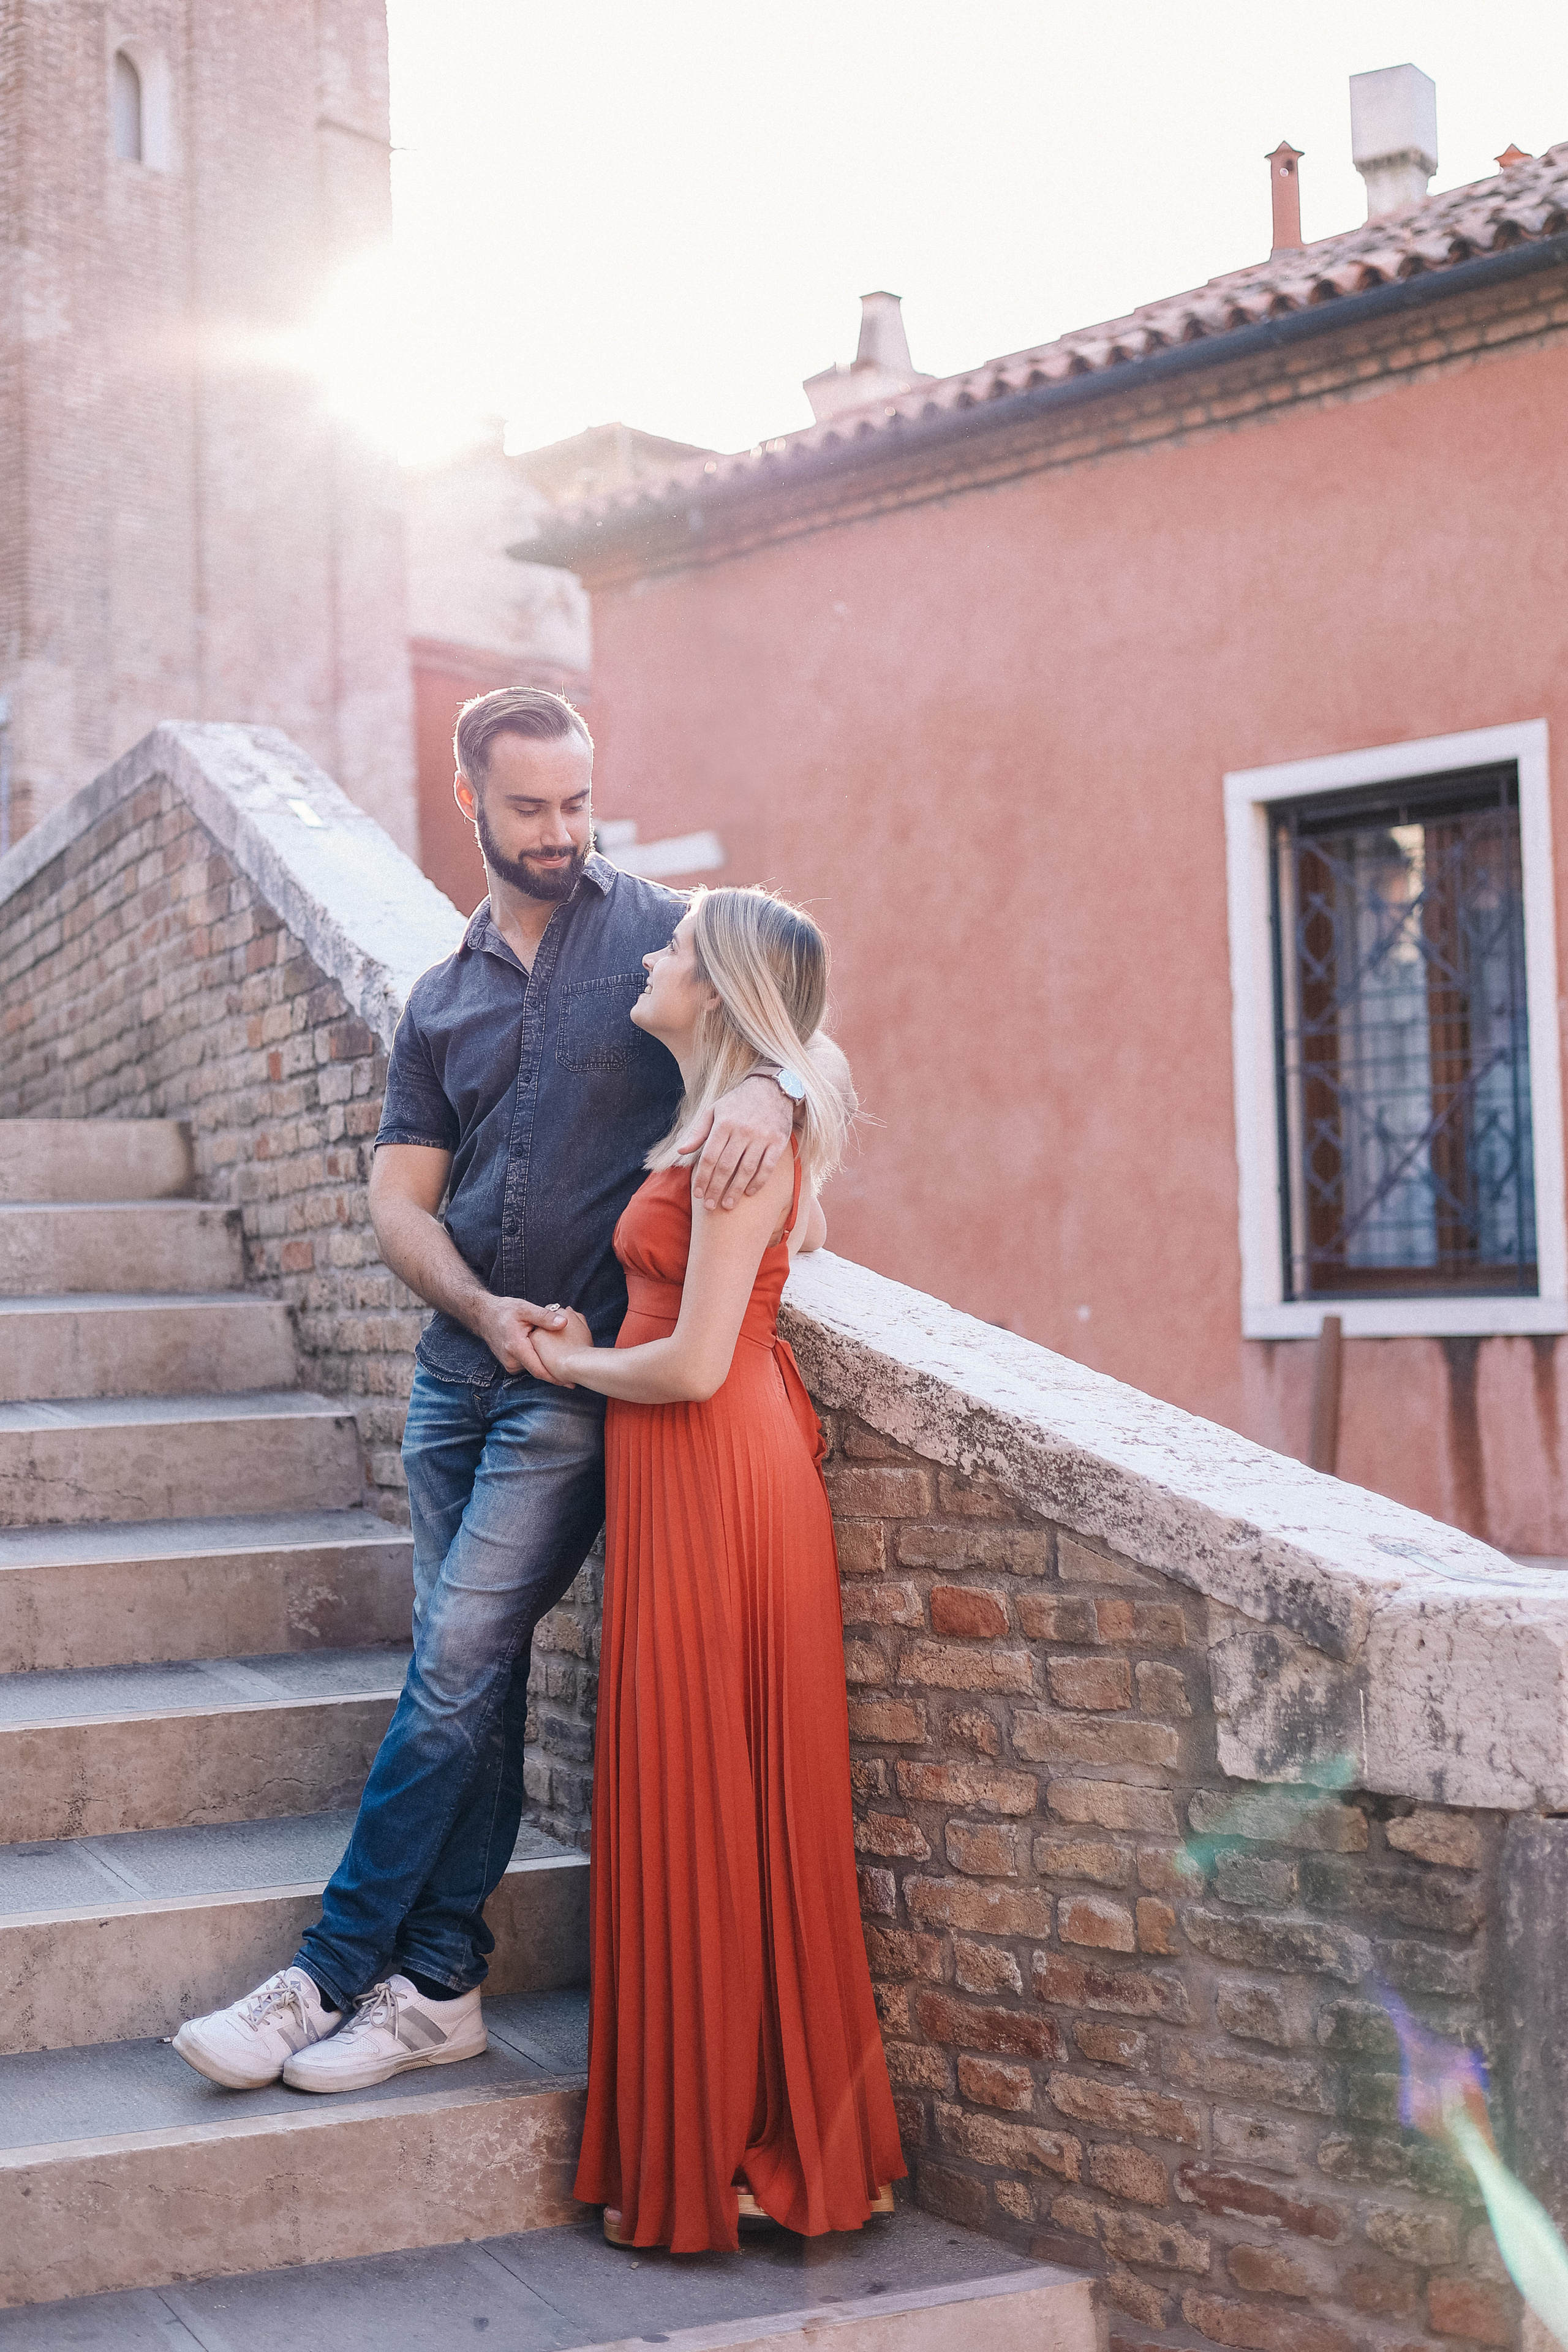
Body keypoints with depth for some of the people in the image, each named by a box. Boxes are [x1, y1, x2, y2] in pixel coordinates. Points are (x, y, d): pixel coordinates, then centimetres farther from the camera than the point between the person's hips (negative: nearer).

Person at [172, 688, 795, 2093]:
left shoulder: (659, 932, 2)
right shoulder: (442, 1001, 14)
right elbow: (400, 1199, 9)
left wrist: (768, 1091, -28)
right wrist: (482, 1309, -9)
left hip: (585, 1372, -5)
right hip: (461, 1360, 5)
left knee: (458, 1662, -9)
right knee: (471, 1675, 7)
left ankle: (332, 1974, -2)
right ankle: (437, 1988, 13)